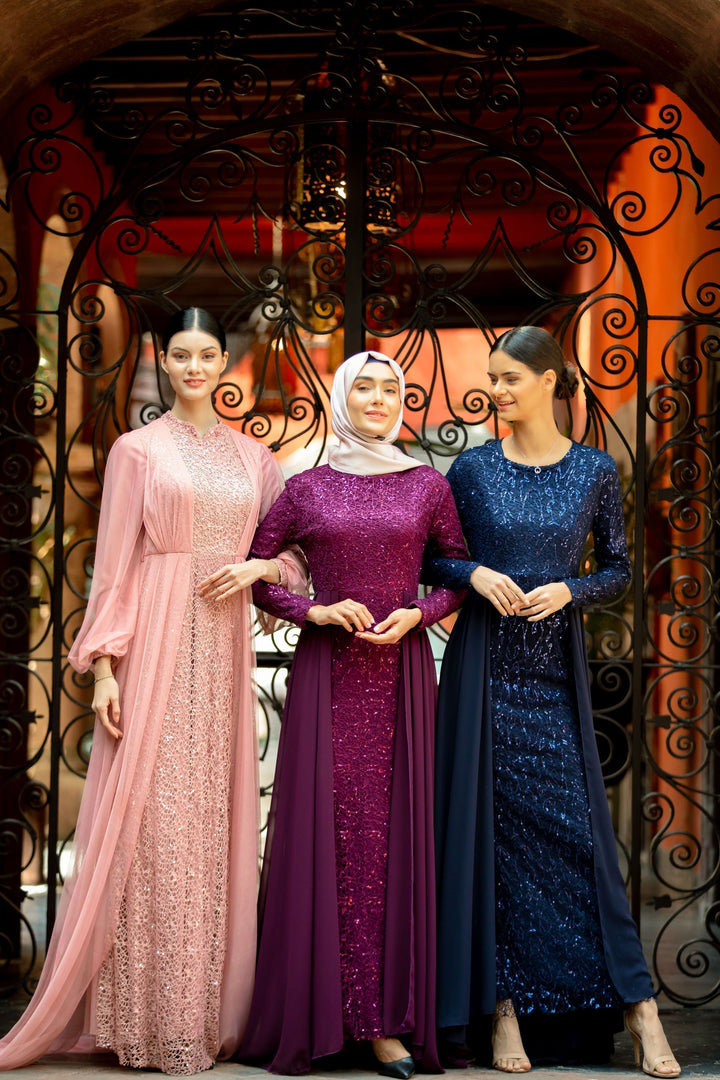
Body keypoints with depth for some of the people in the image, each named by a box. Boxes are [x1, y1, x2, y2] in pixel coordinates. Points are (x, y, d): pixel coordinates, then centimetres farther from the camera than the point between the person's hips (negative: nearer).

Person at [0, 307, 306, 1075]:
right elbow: (114, 563, -1)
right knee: (149, 818, -6)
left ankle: (207, 1013, 10)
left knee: (214, 820, 3)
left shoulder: (253, 457, 14)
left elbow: (297, 551, 16)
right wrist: (104, 664, -9)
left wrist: (257, 566, -6)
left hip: (222, 647, 4)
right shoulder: (137, 450, 4)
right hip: (155, 644, -3)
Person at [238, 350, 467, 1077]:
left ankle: (385, 1017, 2)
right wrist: (313, 611, -6)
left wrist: (417, 614, -6)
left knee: (394, 831, -2)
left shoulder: (426, 486, 8)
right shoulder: (308, 490, 6)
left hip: (401, 670, 1)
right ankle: (325, 1011, 3)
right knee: (329, 830, -3)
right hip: (326, 675, 0)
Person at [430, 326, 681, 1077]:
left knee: (576, 825, -1)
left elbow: (618, 569, 8)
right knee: (490, 825, 1)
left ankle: (634, 1002, 7)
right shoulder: (474, 468, 2)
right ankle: (502, 1003, 10)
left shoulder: (594, 471, 2)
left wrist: (567, 590, -10)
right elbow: (430, 558, 7)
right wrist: (476, 575, -12)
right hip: (486, 664, 0)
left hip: (557, 665, 0)